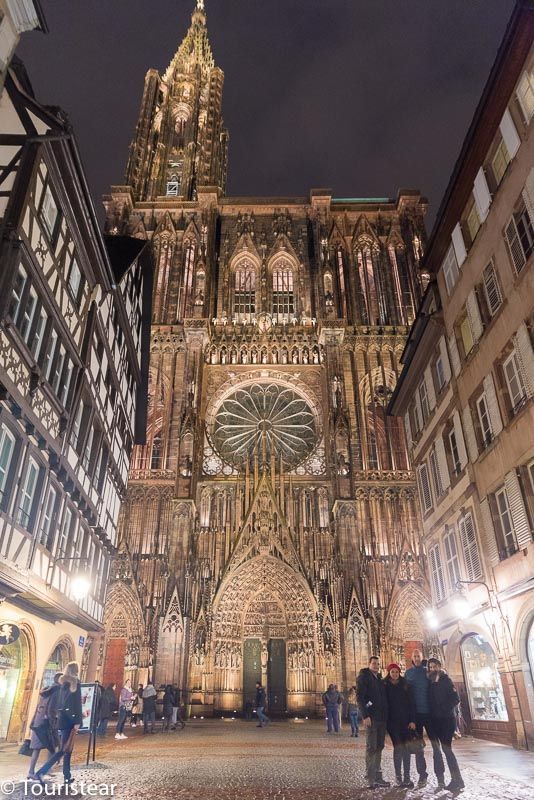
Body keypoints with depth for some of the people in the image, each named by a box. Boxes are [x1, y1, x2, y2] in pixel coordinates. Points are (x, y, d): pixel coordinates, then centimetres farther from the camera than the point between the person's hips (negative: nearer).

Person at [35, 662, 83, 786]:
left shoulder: (63, 683, 11)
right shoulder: (75, 682, -11)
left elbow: (59, 703, 14)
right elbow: (76, 703, -15)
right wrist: (77, 721, -15)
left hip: (62, 718, 8)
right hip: (69, 720, -8)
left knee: (68, 749, 13)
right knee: (64, 750, -5)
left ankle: (67, 777, 16)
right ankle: (41, 772, -13)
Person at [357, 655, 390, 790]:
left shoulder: (379, 679, 16)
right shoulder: (364, 676, -5)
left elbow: (383, 697, 19)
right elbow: (360, 697, -12)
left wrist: (386, 715, 10)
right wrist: (365, 715, -18)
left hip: (382, 717, 7)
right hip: (371, 717, -7)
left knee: (379, 747, 10)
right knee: (371, 747, -5)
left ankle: (378, 776, 17)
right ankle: (371, 779, 0)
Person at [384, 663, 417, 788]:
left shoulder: (405, 685, 4)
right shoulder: (385, 686, 0)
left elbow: (412, 703, 2)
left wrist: (412, 720, -5)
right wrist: (385, 721, -4)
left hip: (405, 720, 1)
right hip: (392, 721, -1)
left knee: (405, 747, 2)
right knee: (398, 747, -5)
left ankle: (406, 776, 8)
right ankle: (398, 776, 5)